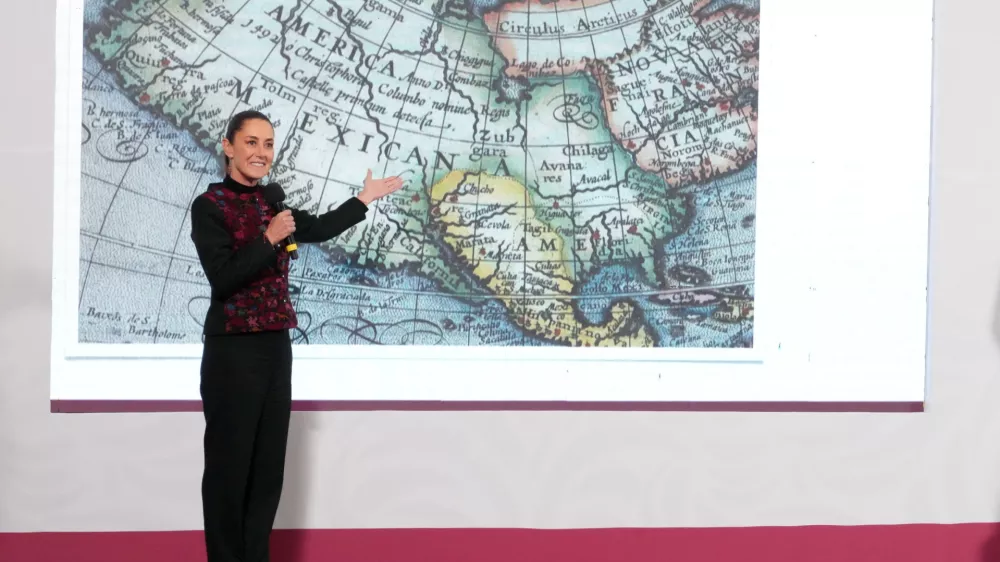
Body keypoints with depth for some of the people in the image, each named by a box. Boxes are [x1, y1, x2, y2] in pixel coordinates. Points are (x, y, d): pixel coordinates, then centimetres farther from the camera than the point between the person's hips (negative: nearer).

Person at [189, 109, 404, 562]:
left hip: (275, 346, 7)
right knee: (230, 463, 0)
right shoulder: (209, 206, -10)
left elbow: (317, 230, 25)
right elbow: (222, 278, -18)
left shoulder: (271, 201, 10)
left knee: (268, 464, 11)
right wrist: (269, 239, -20)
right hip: (232, 350, -7)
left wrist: (365, 199, 31)